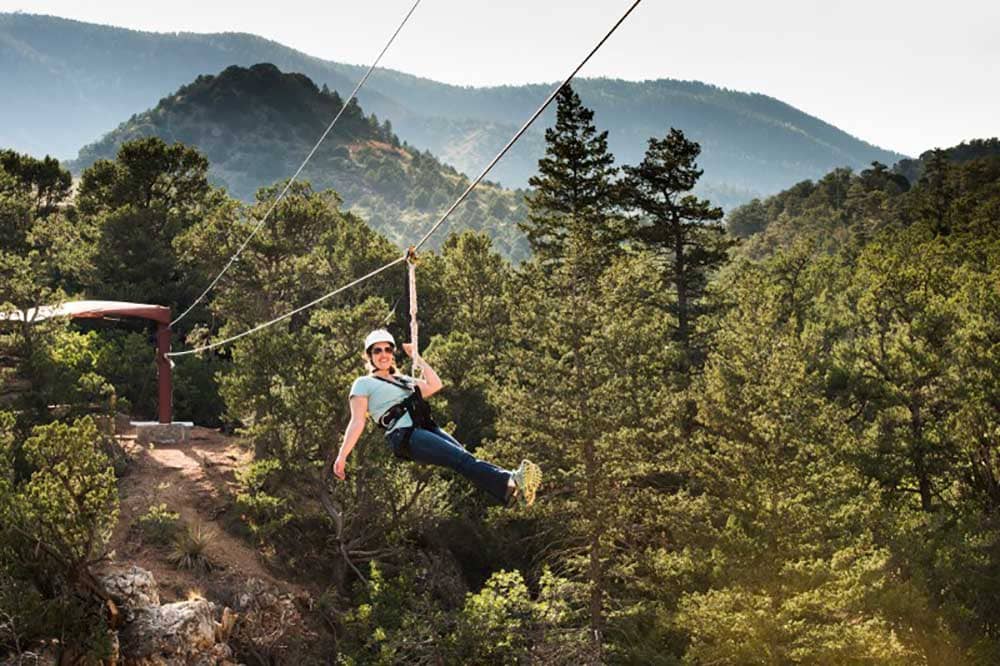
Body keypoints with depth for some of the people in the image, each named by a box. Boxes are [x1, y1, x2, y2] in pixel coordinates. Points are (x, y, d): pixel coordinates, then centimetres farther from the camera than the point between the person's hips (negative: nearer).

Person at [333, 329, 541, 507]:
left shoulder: (403, 380, 31)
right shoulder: (363, 384, 12)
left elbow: (434, 385, 24)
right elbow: (357, 421, 3)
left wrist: (417, 358, 28)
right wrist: (342, 456, -7)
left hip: (426, 427, 7)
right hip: (403, 435, -7)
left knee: (465, 456, -20)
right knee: (462, 459, -28)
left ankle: (512, 489, -38)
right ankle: (509, 482, -47)